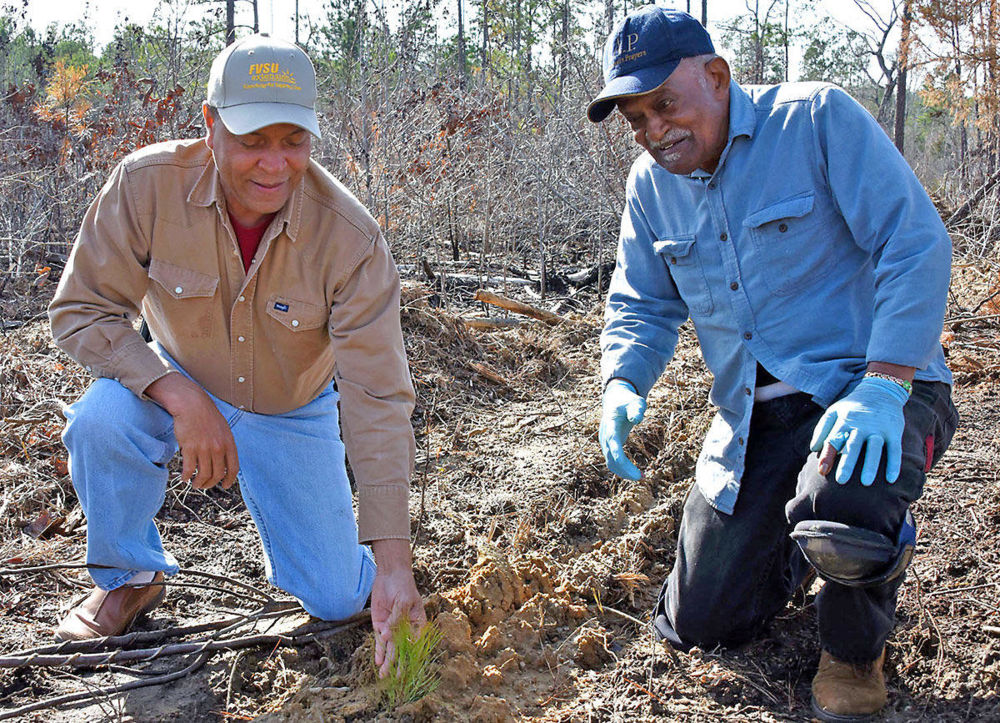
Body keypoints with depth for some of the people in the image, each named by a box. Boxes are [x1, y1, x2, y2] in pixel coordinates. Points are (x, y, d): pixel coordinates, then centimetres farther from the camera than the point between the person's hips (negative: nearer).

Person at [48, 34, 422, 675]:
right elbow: (82, 309, -19)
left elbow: (378, 398, -30)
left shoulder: (351, 238, -29)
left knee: (339, 599, -4)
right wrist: (182, 397, -34)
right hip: (180, 386, 1)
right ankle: (131, 578, -3)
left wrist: (393, 562, -34)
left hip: (295, 411, 0)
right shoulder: (147, 185, -26)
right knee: (101, 422, -33)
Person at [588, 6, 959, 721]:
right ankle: (798, 547, 37)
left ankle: (855, 646, -3)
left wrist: (884, 386, -27)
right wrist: (623, 385, -10)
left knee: (838, 512, -40)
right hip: (754, 420, 6)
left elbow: (916, 243, -17)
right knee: (695, 626, 7)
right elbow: (641, 306, 12)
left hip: (866, 392, -5)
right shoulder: (651, 185, 6)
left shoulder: (818, 118, -11)